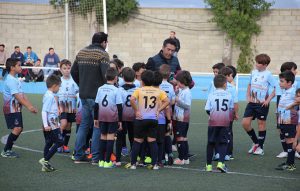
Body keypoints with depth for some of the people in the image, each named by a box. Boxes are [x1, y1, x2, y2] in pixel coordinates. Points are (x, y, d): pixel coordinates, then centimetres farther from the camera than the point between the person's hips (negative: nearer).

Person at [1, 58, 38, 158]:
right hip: (11, 109, -10)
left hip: (16, 109, 10)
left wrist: (31, 106, 6)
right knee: (16, 129, -15)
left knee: (19, 128, 10)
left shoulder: (15, 79, 16)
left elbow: (22, 95, 15)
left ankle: (8, 149, 17)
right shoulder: (10, 80, -17)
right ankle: (6, 151, -8)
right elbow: (17, 96, -22)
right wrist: (28, 107, -23)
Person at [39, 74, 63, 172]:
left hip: (52, 124, 10)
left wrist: (57, 122, 30)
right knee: (59, 142, -8)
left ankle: (46, 165, 15)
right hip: (51, 125, -10)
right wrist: (46, 125, -24)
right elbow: (44, 111, -21)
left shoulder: (50, 95, 14)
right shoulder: (50, 96, -16)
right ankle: (45, 160, -9)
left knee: (49, 143, 12)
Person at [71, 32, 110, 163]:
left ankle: (78, 155, 14)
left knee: (84, 124, 13)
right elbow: (106, 74, -21)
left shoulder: (81, 53, 11)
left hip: (83, 95, 7)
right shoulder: (102, 55, -12)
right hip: (97, 95, -7)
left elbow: (73, 71, 15)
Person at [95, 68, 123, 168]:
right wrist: (120, 120, -2)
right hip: (112, 116, -4)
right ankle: (107, 161, -3)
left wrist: (96, 118, 16)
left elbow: (96, 105, 8)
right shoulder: (116, 90, -8)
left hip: (102, 116, 4)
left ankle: (101, 160, 14)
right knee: (110, 136, 0)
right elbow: (119, 106, -8)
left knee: (103, 136, 13)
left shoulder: (100, 89, 4)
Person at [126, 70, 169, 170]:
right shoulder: (158, 91, 4)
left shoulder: (139, 90, -4)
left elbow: (132, 99, -20)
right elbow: (167, 101, -1)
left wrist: (136, 111, -10)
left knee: (137, 141, 6)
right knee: (152, 141, 7)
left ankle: (133, 163, 9)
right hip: (153, 119, 2)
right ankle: (154, 164, 5)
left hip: (141, 119, -2)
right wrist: (158, 110, 3)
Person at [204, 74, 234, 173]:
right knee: (223, 143, 5)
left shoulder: (211, 95, -1)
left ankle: (208, 165, 14)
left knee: (211, 143, 10)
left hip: (213, 122, 0)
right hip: (225, 122, 0)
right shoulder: (229, 95, 3)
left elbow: (207, 109, -3)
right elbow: (231, 108, 9)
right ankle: (221, 163, -12)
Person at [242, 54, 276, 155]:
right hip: (252, 102, 5)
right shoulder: (253, 72, 7)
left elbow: (274, 90, -7)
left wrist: (268, 100, -15)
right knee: (245, 123, -2)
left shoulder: (268, 74, -8)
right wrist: (248, 97, 8)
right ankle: (255, 142, 18)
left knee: (261, 124, 4)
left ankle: (260, 147, 17)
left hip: (262, 104, -5)